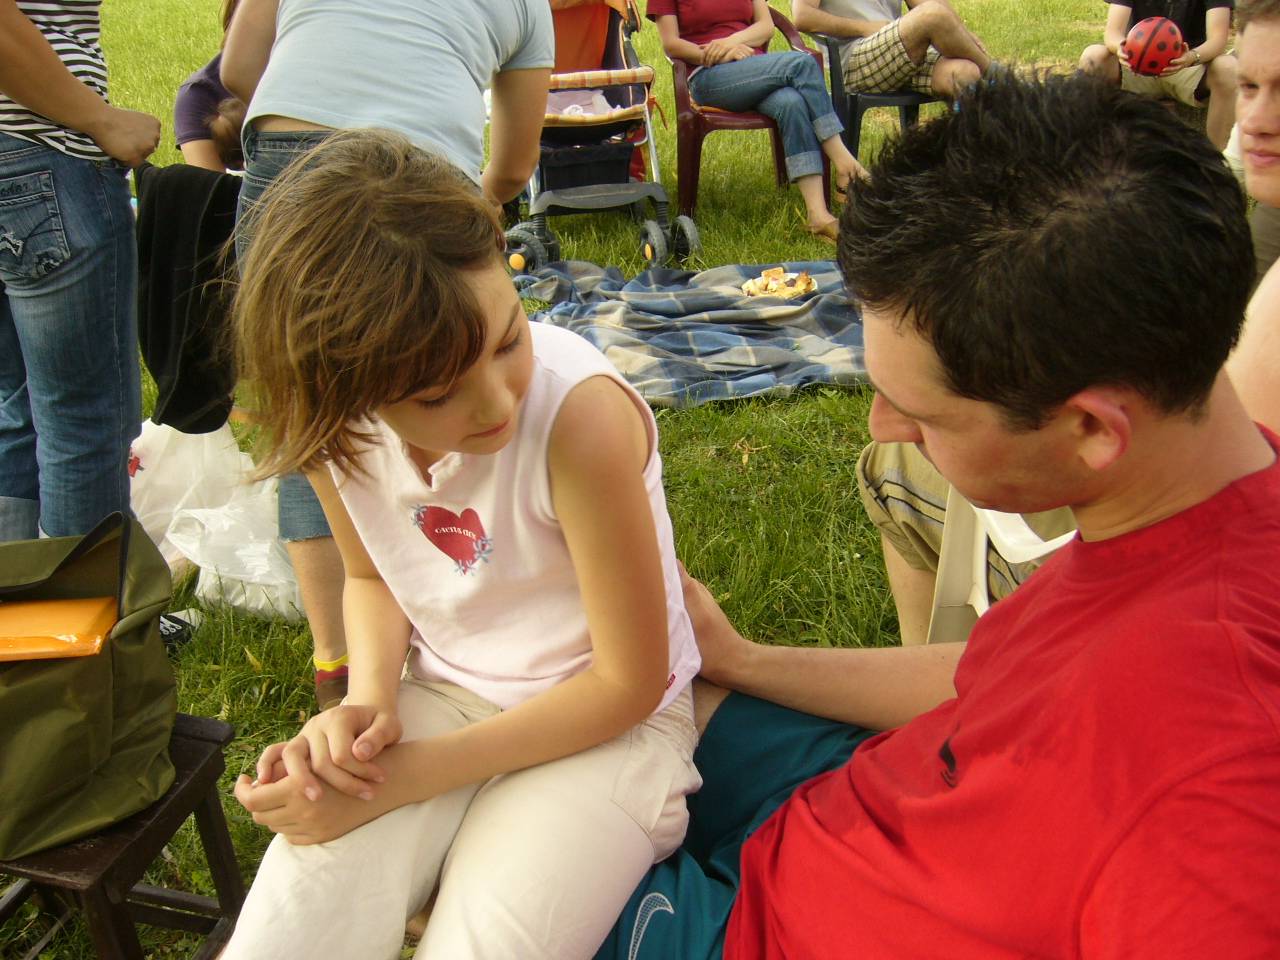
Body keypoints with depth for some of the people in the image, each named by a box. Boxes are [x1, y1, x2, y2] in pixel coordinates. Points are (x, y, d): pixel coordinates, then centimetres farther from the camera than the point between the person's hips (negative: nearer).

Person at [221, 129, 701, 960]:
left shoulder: (579, 414, -29)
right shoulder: (335, 423, -14)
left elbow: (630, 682, -18)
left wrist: (400, 780, -18)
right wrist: (367, 700, -12)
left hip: (603, 722, -3)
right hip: (441, 697, 4)